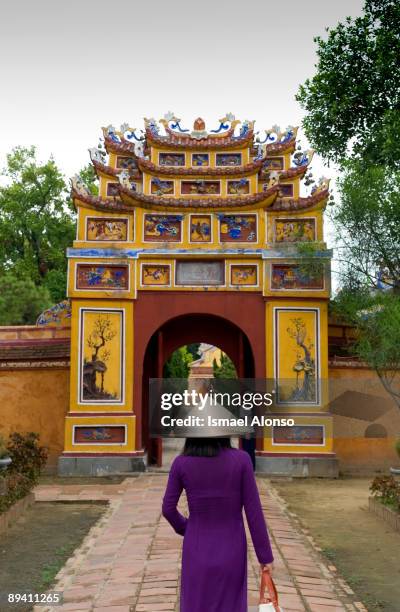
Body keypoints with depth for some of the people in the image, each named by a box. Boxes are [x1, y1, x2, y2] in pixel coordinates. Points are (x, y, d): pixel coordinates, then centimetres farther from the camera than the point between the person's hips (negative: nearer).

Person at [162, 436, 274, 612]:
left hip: (197, 551, 1)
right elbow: (253, 511, -12)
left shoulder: (181, 463, -13)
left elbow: (168, 509, -3)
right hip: (231, 552, -1)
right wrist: (265, 555, -3)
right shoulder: (241, 459, -16)